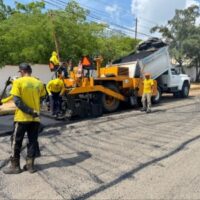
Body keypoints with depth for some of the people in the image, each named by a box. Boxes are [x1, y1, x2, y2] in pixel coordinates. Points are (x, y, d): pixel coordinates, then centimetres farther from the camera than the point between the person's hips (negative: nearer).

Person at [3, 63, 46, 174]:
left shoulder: (18, 82, -8)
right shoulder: (39, 83, 3)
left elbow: (17, 101, -15)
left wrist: (29, 111, -14)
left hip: (22, 117, -3)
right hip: (35, 118, 4)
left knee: (17, 142, 11)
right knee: (32, 142, 11)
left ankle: (15, 166, 21)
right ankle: (30, 165, 20)